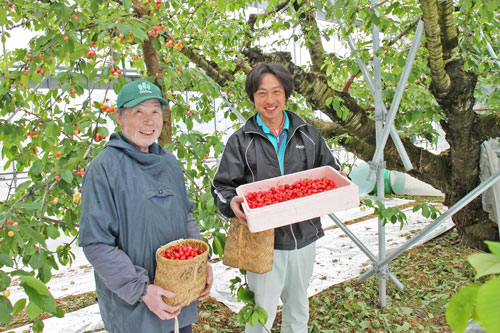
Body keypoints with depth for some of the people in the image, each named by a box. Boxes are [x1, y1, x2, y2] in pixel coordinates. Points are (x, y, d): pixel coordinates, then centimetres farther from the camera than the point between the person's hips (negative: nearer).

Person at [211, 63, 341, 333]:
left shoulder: (308, 135, 5)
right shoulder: (240, 141, -3)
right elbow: (222, 186, -4)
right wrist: (232, 203, -26)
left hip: (304, 237, 4)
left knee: (298, 309, 22)